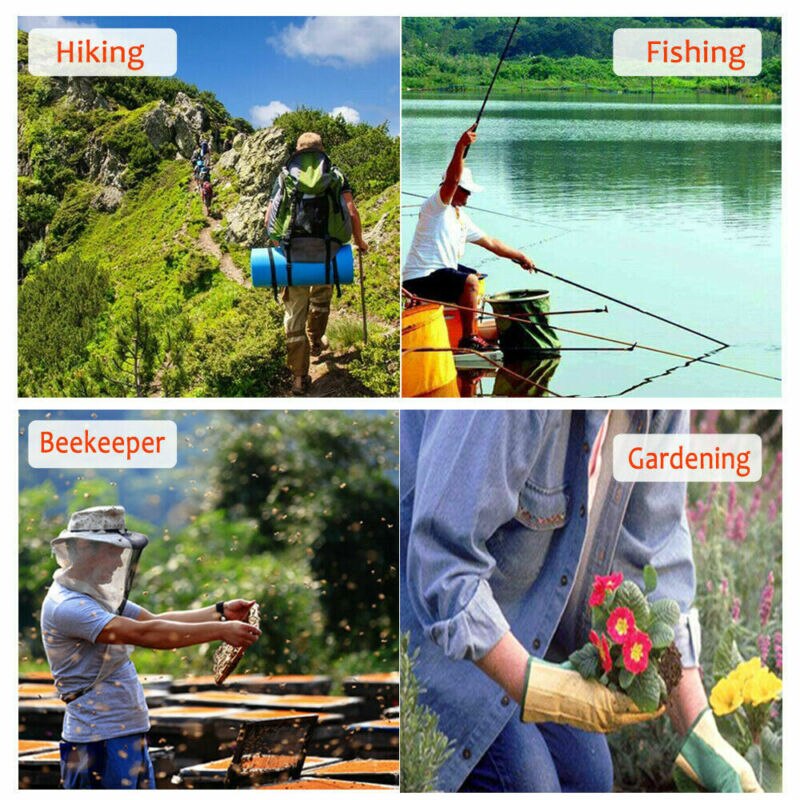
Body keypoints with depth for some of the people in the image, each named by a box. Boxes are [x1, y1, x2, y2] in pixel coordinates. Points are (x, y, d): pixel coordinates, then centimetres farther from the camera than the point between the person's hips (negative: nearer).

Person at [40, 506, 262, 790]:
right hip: (98, 742, -10)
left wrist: (221, 612, -1)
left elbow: (156, 620, 12)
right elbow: (144, 633, -28)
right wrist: (221, 631, -28)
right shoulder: (66, 606, -20)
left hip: (130, 735, 10)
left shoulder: (95, 594, 12)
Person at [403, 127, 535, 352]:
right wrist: (460, 147, -40)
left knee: (475, 278, 30)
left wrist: (520, 256, 24)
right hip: (419, 278, -11)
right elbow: (452, 179, -29)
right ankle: (468, 338, -21)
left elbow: (490, 243, 23)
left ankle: (472, 330, 38)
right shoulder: (437, 206, -9)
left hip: (440, 273, 11)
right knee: (469, 281, -28)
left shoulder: (461, 218, 17)